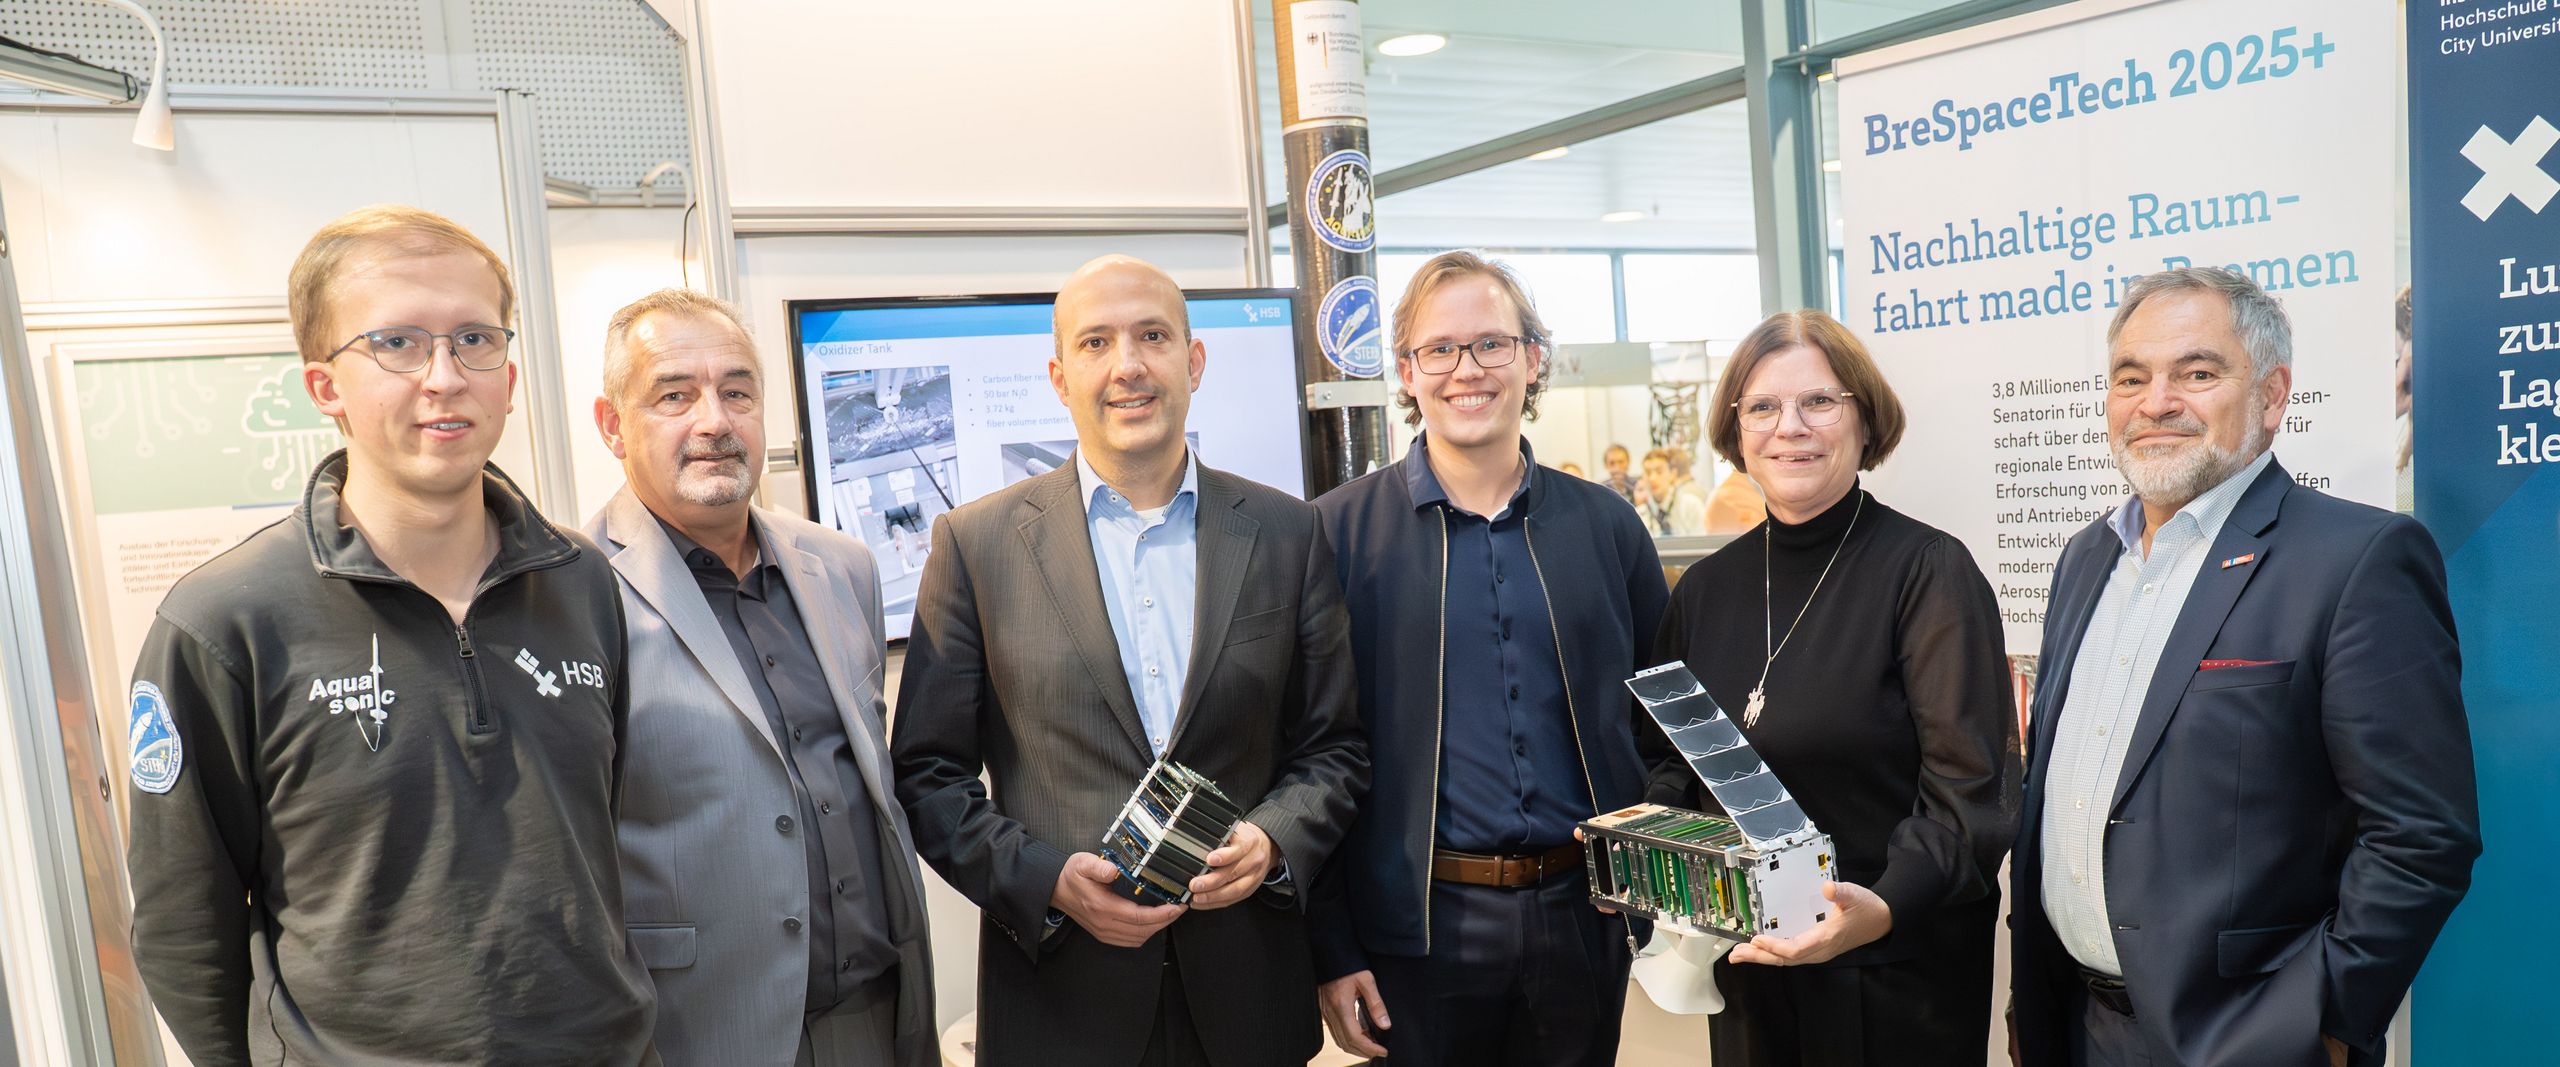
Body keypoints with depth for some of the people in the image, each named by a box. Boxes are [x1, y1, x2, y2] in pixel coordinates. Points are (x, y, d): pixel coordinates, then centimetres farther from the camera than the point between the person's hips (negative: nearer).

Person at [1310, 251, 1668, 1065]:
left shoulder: (1606, 524, 4)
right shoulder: (1340, 531, -6)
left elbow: (1665, 722, 10)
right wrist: (1330, 947, -6)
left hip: (1585, 911, 3)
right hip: (1421, 926, -3)